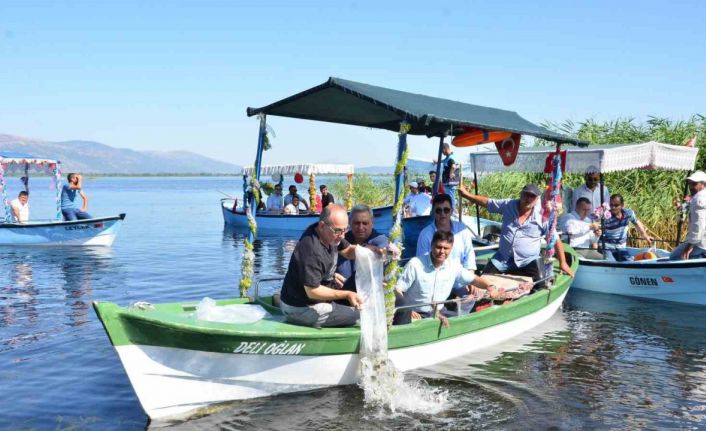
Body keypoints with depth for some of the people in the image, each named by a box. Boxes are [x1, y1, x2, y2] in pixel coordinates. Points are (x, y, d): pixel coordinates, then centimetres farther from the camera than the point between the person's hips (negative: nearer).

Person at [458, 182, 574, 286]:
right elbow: (486, 202, 7)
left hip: (528, 261, -3)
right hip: (502, 259, 3)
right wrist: (466, 194, -3)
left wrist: (563, 263, -5)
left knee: (541, 285, -26)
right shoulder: (508, 205, -2)